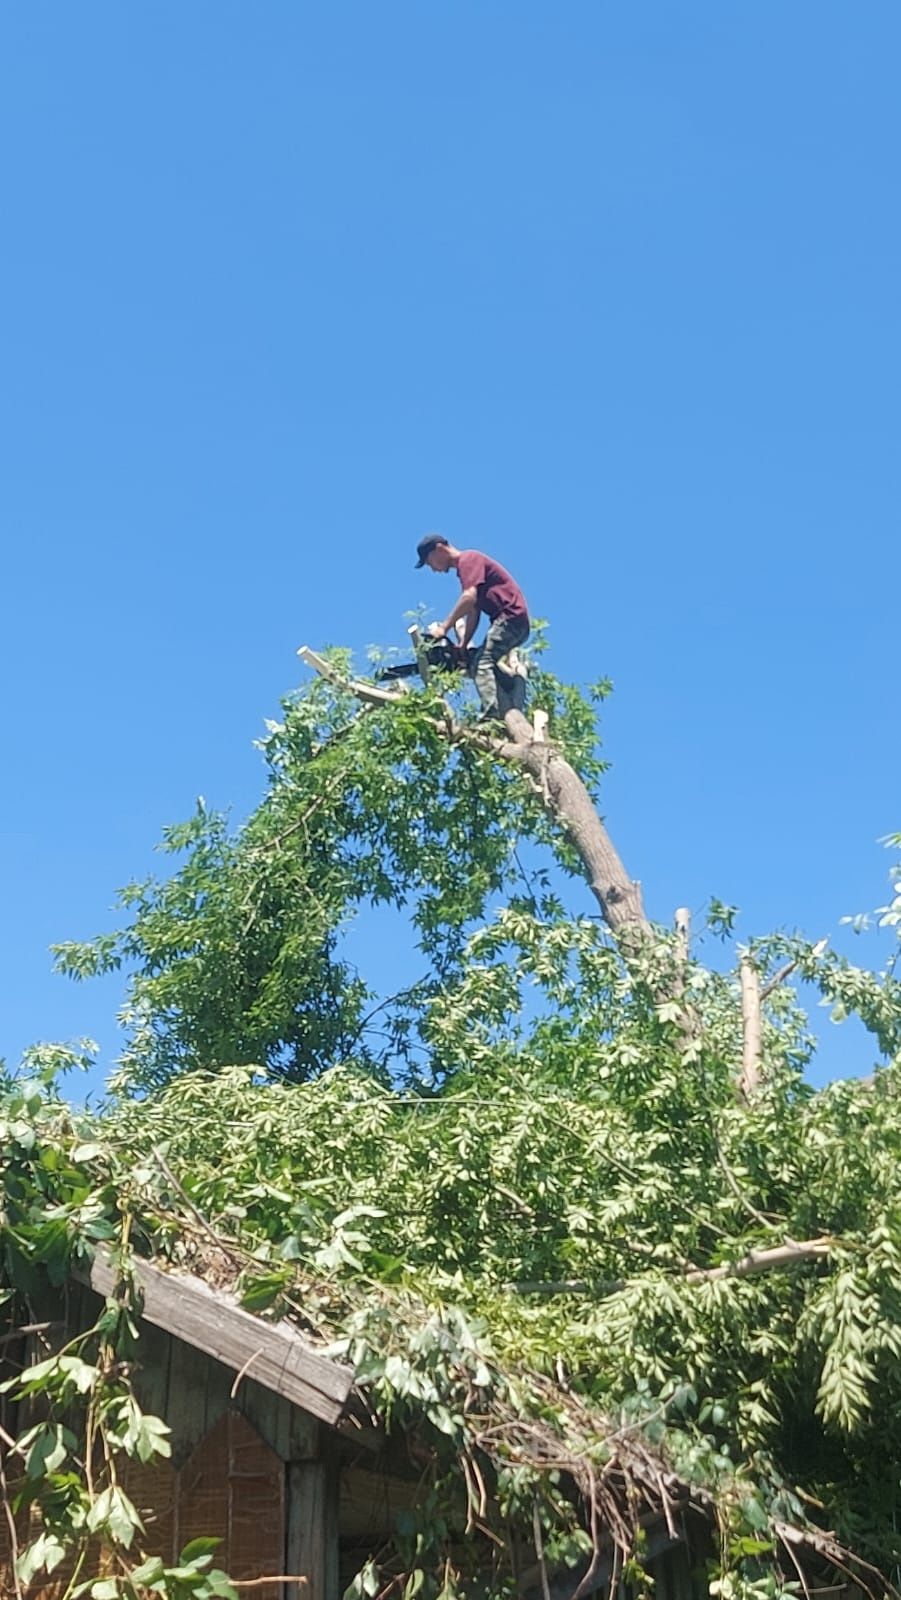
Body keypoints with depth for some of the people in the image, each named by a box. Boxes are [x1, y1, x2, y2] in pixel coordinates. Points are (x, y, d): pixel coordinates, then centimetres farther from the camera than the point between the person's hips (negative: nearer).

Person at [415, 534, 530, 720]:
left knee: (483, 665, -19)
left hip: (510, 617, -11)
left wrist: (444, 627, -18)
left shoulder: (469, 559, -6)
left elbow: (470, 598, -21)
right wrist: (462, 647, 10)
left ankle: (492, 720, -31)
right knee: (495, 670, 11)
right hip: (511, 622, 11)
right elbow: (473, 612, 19)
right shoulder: (466, 568, 24)